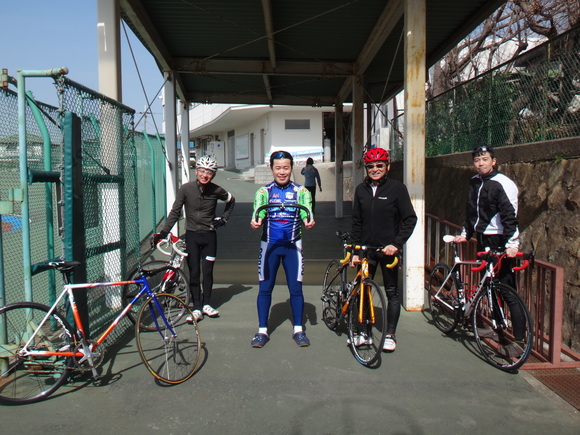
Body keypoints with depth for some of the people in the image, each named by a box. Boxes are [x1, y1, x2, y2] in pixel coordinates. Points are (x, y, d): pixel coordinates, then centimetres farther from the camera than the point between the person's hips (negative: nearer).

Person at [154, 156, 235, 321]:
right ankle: (197, 308, 10)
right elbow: (175, 212, -5)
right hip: (192, 235, -1)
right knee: (194, 273, 1)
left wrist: (224, 218, 8)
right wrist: (163, 232, -12)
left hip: (209, 235, 1)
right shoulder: (186, 189, -9)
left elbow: (231, 201, 15)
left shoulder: (216, 191, -6)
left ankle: (206, 304, 23)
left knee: (208, 272, 7)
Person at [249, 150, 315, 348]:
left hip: (293, 245, 0)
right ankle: (262, 331, 16)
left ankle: (298, 330, 17)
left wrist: (308, 222, -34)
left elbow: (306, 213, -11)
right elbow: (258, 213, -11)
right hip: (269, 244, 0)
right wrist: (255, 222, -35)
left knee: (296, 288, 2)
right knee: (265, 288, 4)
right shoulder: (263, 192, 3)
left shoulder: (301, 191, 3)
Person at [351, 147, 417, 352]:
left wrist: (396, 244, -16)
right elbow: (356, 222, 10)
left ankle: (390, 335, 18)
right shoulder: (361, 189, 7)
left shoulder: (397, 188, -5)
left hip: (388, 249, -3)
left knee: (392, 292, 6)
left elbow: (410, 219, -6)